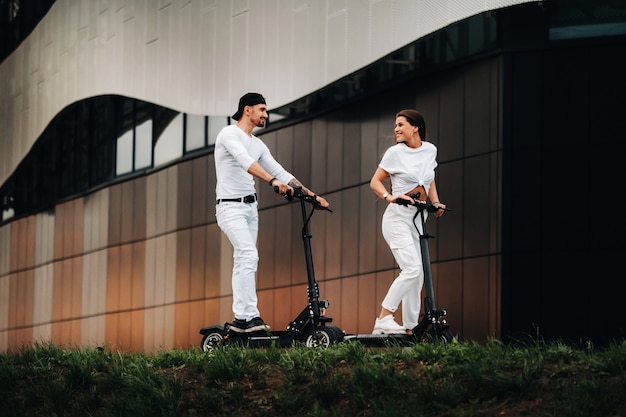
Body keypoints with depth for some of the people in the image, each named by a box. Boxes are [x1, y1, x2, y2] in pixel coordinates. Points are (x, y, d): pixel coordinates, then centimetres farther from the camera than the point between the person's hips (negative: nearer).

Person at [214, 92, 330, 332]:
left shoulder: (258, 145, 15)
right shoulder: (229, 134, -10)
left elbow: (282, 173, 16)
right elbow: (245, 161, -28)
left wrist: (312, 195, 10)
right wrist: (273, 181, -42)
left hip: (250, 207, 9)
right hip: (230, 207, -9)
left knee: (242, 262, 7)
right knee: (249, 255, -21)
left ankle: (240, 318, 8)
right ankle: (250, 315, -25)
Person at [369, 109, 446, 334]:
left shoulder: (430, 150, 9)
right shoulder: (395, 152, -4)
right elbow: (375, 181, -1)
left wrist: (436, 202, 6)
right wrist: (389, 197, -20)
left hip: (419, 219, 6)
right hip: (398, 217, -6)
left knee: (417, 276, 4)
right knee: (412, 269, -22)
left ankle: (410, 329, 8)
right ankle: (384, 319, -22)